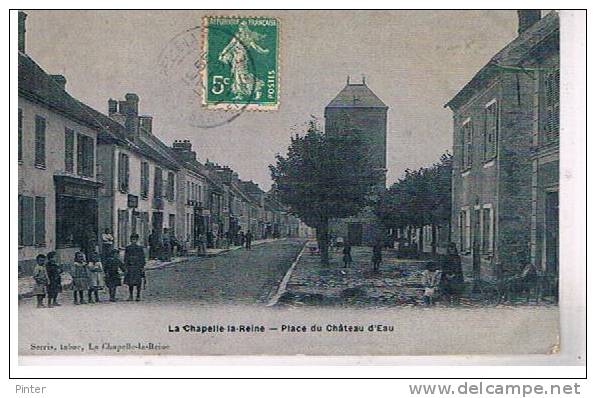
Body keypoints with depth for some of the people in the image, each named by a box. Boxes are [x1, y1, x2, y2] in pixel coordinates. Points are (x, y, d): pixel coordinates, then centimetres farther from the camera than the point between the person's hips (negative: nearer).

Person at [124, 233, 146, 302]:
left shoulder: (140, 248, 4)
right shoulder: (128, 248, 6)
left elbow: (142, 258, 4)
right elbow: (126, 258, 6)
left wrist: (142, 267, -3)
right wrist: (126, 267, -1)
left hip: (138, 267, 0)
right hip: (130, 267, 0)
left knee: (138, 282, -1)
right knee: (130, 282, 1)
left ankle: (138, 296, 6)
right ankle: (130, 296, 9)